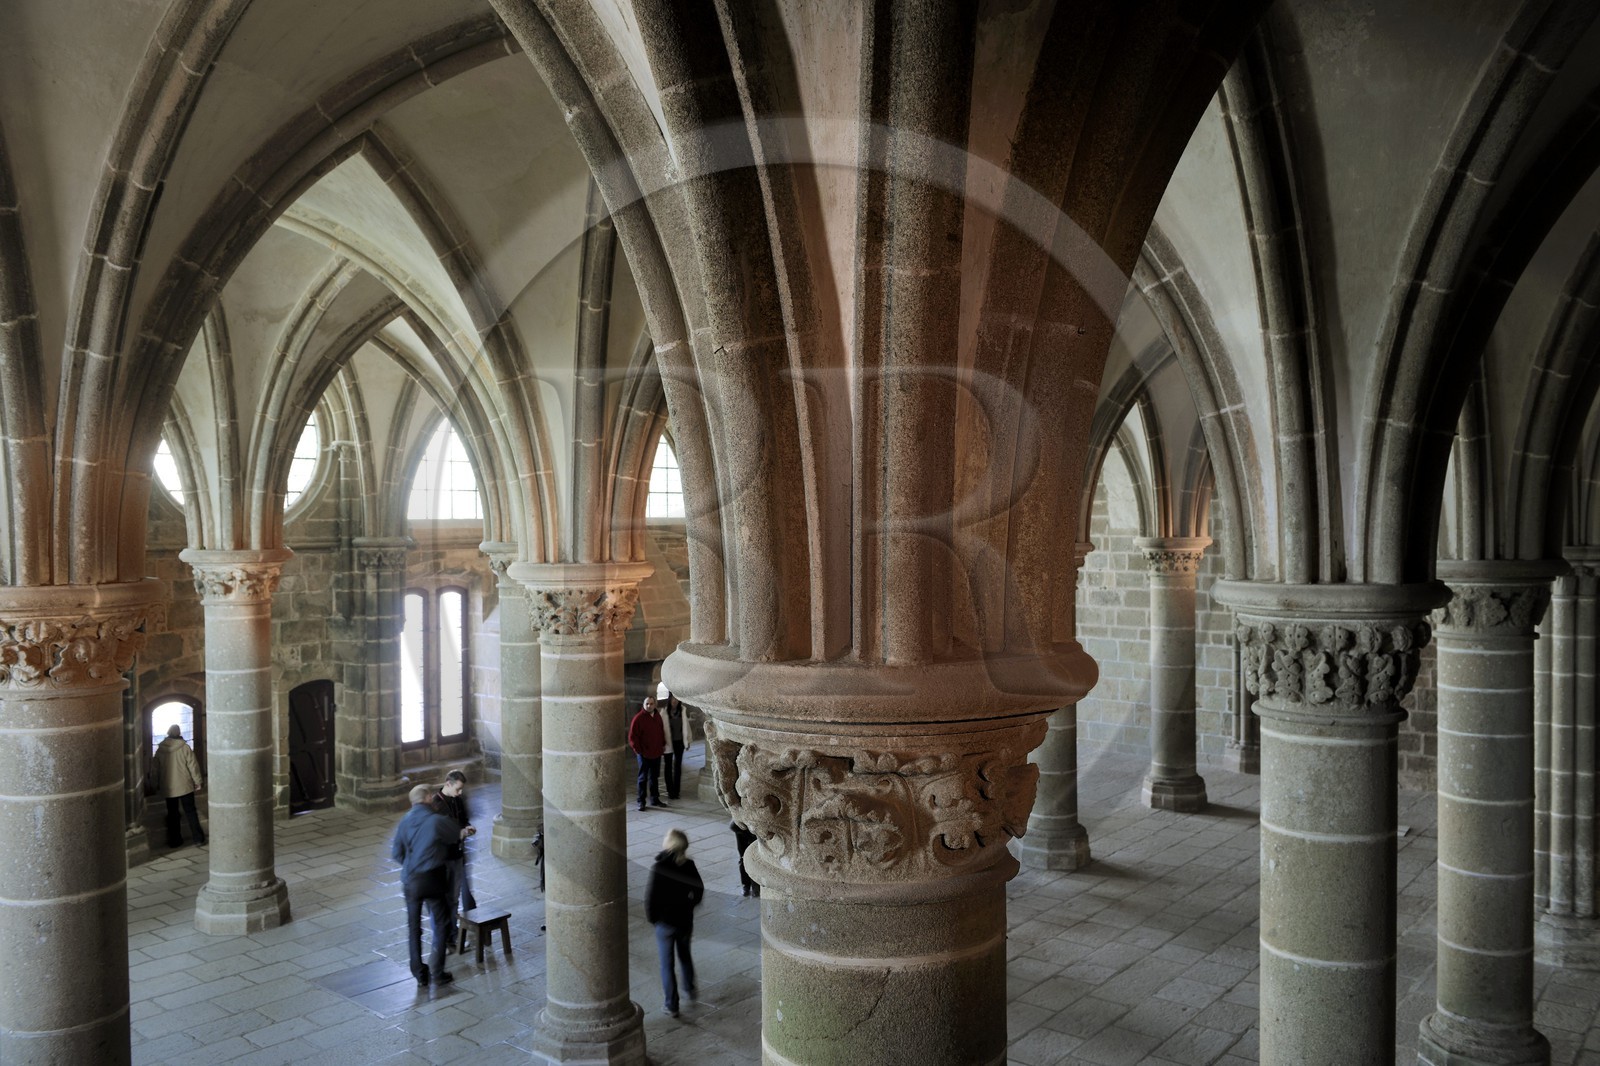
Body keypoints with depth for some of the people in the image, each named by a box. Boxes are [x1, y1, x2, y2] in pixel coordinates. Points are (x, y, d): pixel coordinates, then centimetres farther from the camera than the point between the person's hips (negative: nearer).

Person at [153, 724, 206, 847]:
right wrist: (197, 782, 2)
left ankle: (174, 840, 13)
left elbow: (157, 769, 7)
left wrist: (158, 784, 20)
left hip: (168, 789, 2)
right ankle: (199, 838, 4)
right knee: (191, 812, 5)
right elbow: (193, 766, -8)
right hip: (185, 786, -2)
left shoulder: (160, 750, -1)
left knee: (172, 814, 11)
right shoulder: (185, 748, -10)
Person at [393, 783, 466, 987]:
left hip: (410, 880, 4)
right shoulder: (438, 821, -12)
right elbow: (459, 835, 5)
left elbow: (397, 854, 5)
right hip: (433, 879, -3)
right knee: (440, 926, 10)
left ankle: (419, 974, 17)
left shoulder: (404, 821, 0)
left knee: (414, 927, 13)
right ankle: (437, 971, 10)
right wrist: (464, 831, 29)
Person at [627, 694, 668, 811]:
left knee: (655, 777, 14)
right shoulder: (638, 718, -12)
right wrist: (638, 750, -12)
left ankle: (655, 798, 24)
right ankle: (641, 801, 7)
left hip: (656, 753, 6)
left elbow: (662, 731, 20)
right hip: (644, 754, -6)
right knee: (643, 778, 1)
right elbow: (632, 736, -11)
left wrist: (663, 744, 13)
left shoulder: (657, 716, 7)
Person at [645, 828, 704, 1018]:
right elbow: (699, 890, 2)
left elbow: (650, 896, -19)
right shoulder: (689, 866, -9)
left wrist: (651, 917, -2)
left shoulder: (659, 868, -22)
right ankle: (690, 989, 43)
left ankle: (672, 1005, 14)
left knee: (667, 964, 9)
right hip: (685, 919, 4)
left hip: (665, 922, -4)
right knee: (685, 955, 27)